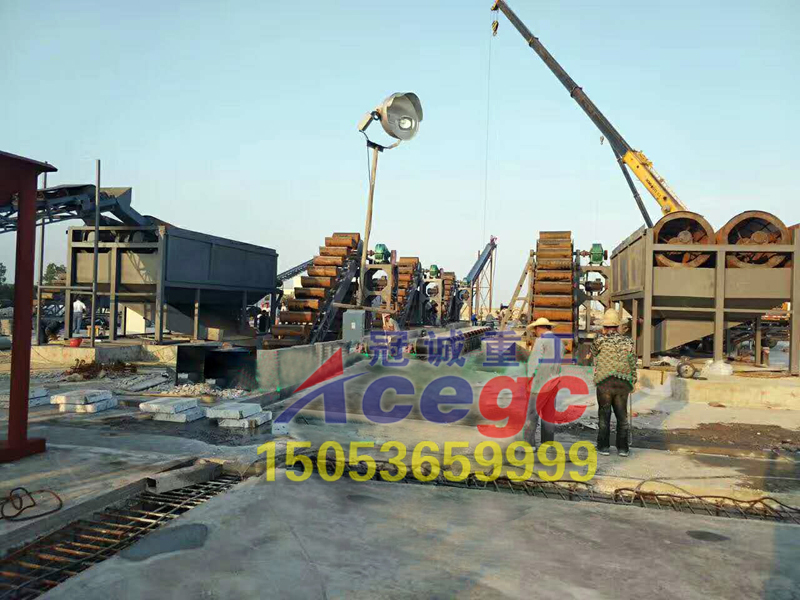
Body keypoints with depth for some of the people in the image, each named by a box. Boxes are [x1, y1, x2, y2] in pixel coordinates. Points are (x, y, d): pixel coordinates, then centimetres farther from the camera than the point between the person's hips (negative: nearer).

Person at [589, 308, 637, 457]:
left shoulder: (600, 340, -5)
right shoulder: (628, 342, 5)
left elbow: (592, 354, 15)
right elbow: (633, 365, 8)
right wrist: (632, 385, 17)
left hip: (604, 383, -2)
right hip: (623, 384, 2)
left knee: (604, 415, 8)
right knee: (622, 415, 13)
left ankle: (604, 446, 11)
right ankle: (623, 447, 16)